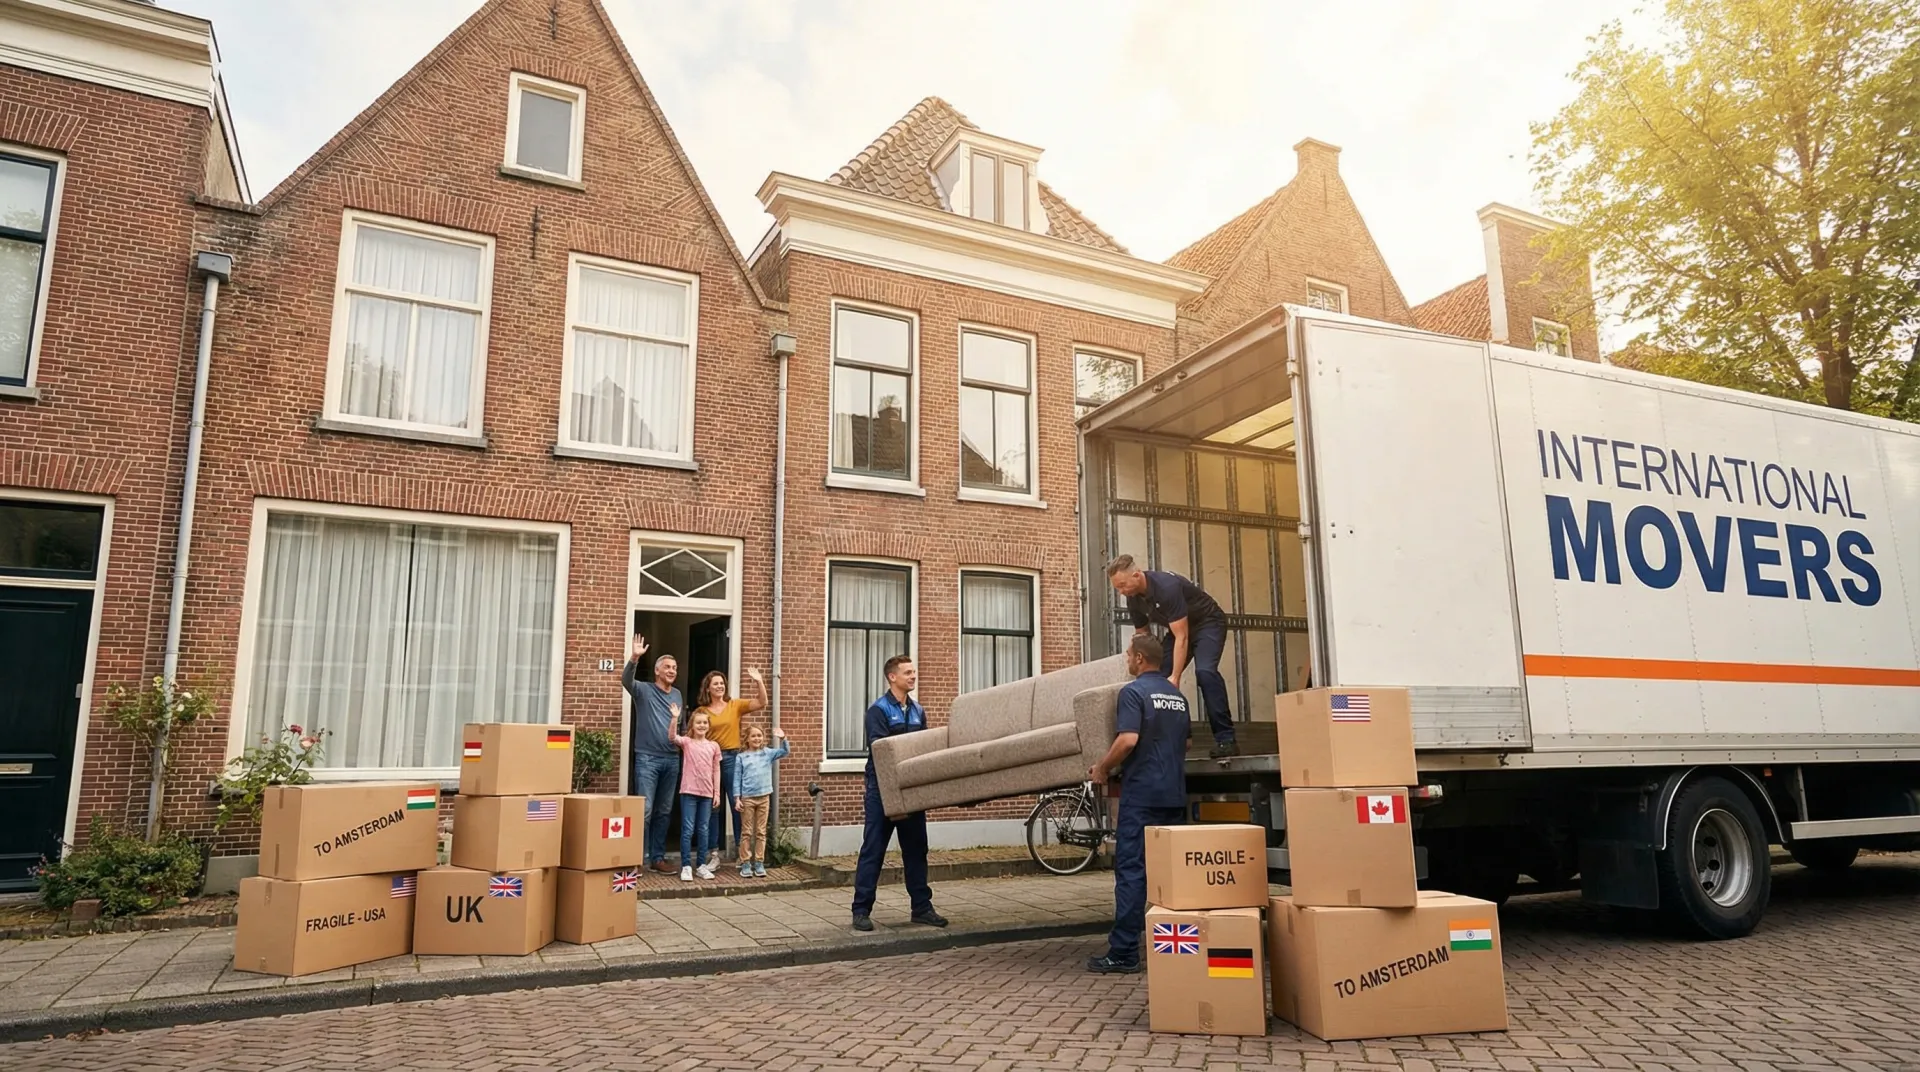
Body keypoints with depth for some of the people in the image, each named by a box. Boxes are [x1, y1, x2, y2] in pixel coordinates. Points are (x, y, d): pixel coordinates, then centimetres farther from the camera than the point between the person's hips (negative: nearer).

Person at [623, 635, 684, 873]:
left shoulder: (677, 694, 14)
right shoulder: (644, 690, -2)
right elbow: (626, 679, -23)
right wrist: (635, 658, -38)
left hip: (672, 759, 5)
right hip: (647, 758, -5)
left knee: (663, 811, 9)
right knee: (644, 810, -9)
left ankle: (658, 857, 16)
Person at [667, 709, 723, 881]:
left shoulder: (714, 746, 8)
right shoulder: (686, 742, 0)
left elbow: (716, 771, 9)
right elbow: (672, 736, -21)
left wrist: (717, 793, 5)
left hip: (707, 793, 3)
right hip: (689, 791, -3)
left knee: (704, 830, 9)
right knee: (688, 829, -2)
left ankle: (702, 865, 16)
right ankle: (685, 867, 3)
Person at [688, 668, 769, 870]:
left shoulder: (735, 705, 5)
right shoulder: (701, 712, 4)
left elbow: (762, 703, -5)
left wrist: (759, 682, -16)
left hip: (732, 758, 0)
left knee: (737, 805, 1)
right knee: (713, 807, 6)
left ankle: (740, 849, 11)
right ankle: (715, 854, 13)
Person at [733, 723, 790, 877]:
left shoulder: (768, 753, 6)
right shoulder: (741, 757, 1)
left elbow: (784, 752, -5)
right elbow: (737, 779, 0)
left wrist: (783, 739, -22)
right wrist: (737, 798, -6)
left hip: (764, 797, 2)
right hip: (747, 798, -2)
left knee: (761, 832, 6)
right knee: (747, 832, 3)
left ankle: (759, 863, 11)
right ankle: (746, 864, 8)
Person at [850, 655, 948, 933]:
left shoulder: (917, 710, 13)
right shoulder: (878, 710, -8)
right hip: (884, 788, -6)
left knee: (916, 848, 10)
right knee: (873, 850, -1)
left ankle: (922, 907, 18)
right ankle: (861, 910, 5)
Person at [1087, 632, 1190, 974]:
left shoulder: (1133, 692, -9)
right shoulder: (1178, 696, 14)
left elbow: (1128, 739, -20)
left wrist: (1103, 768, -7)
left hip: (1141, 792, -7)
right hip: (1175, 794, 7)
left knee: (1131, 871, -6)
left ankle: (1124, 953, -5)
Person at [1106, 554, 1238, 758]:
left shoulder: (1167, 587, -34)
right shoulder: (1133, 598, -10)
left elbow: (1182, 637, -33)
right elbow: (1141, 637, 4)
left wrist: (1175, 677, -35)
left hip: (1208, 623, -8)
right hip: (1179, 629, 8)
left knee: (1205, 671, -29)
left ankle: (1225, 739, -26)